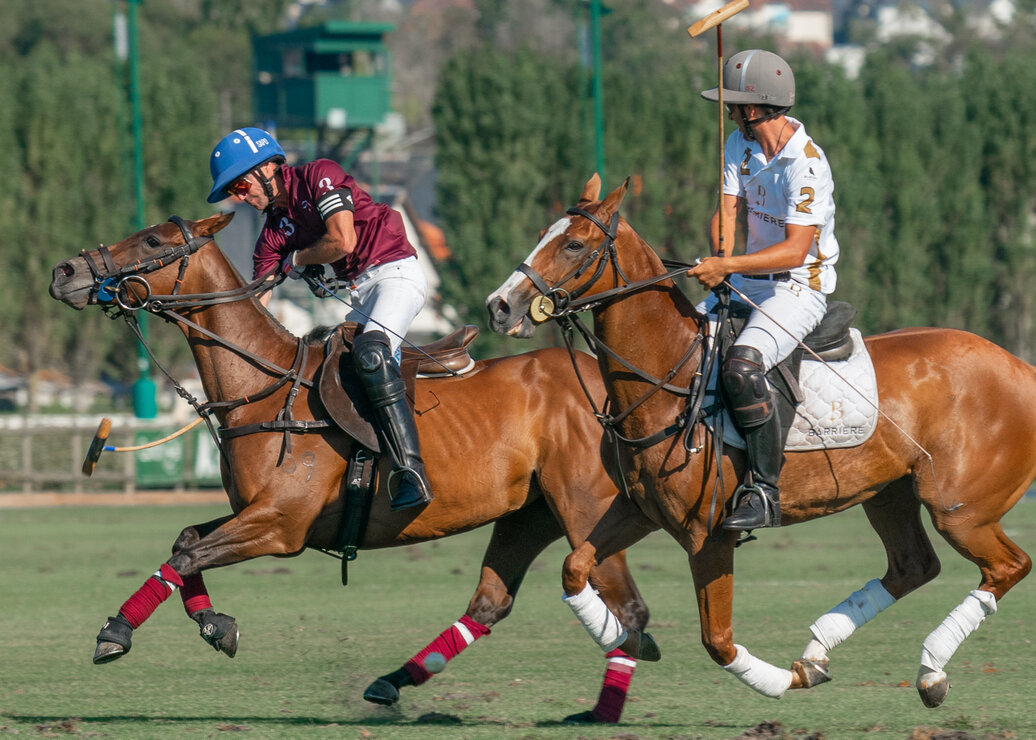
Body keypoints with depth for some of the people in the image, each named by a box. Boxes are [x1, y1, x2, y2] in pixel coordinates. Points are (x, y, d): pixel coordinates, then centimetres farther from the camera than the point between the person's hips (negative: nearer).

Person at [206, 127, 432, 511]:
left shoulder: (320, 175, -8)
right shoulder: (274, 231, 12)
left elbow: (343, 241, -19)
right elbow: (255, 305, 9)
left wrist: (296, 260, -2)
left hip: (396, 272, -10)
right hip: (361, 295, 10)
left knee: (369, 352, -31)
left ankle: (411, 474, -42)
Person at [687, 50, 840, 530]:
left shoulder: (806, 165, -21)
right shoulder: (740, 144, 6)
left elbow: (796, 250, -26)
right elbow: (726, 211, -1)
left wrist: (730, 266, -35)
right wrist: (719, 262, -21)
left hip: (800, 288, -9)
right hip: (748, 282, 9)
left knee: (742, 369, -31)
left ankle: (764, 492, -27)